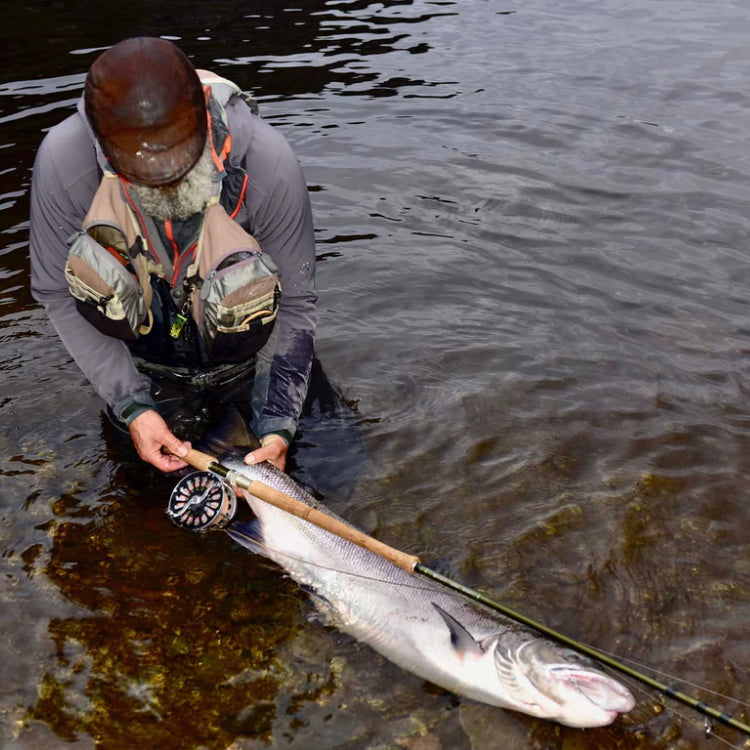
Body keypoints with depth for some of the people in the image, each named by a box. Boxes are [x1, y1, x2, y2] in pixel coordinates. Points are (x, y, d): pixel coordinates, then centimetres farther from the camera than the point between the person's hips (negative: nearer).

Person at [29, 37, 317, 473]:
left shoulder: (268, 161, -31)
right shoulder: (63, 158, -27)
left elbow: (294, 303, -19)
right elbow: (57, 293, -13)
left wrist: (277, 429, -24)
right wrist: (133, 407, -18)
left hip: (248, 359, -1)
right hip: (146, 363, 1)